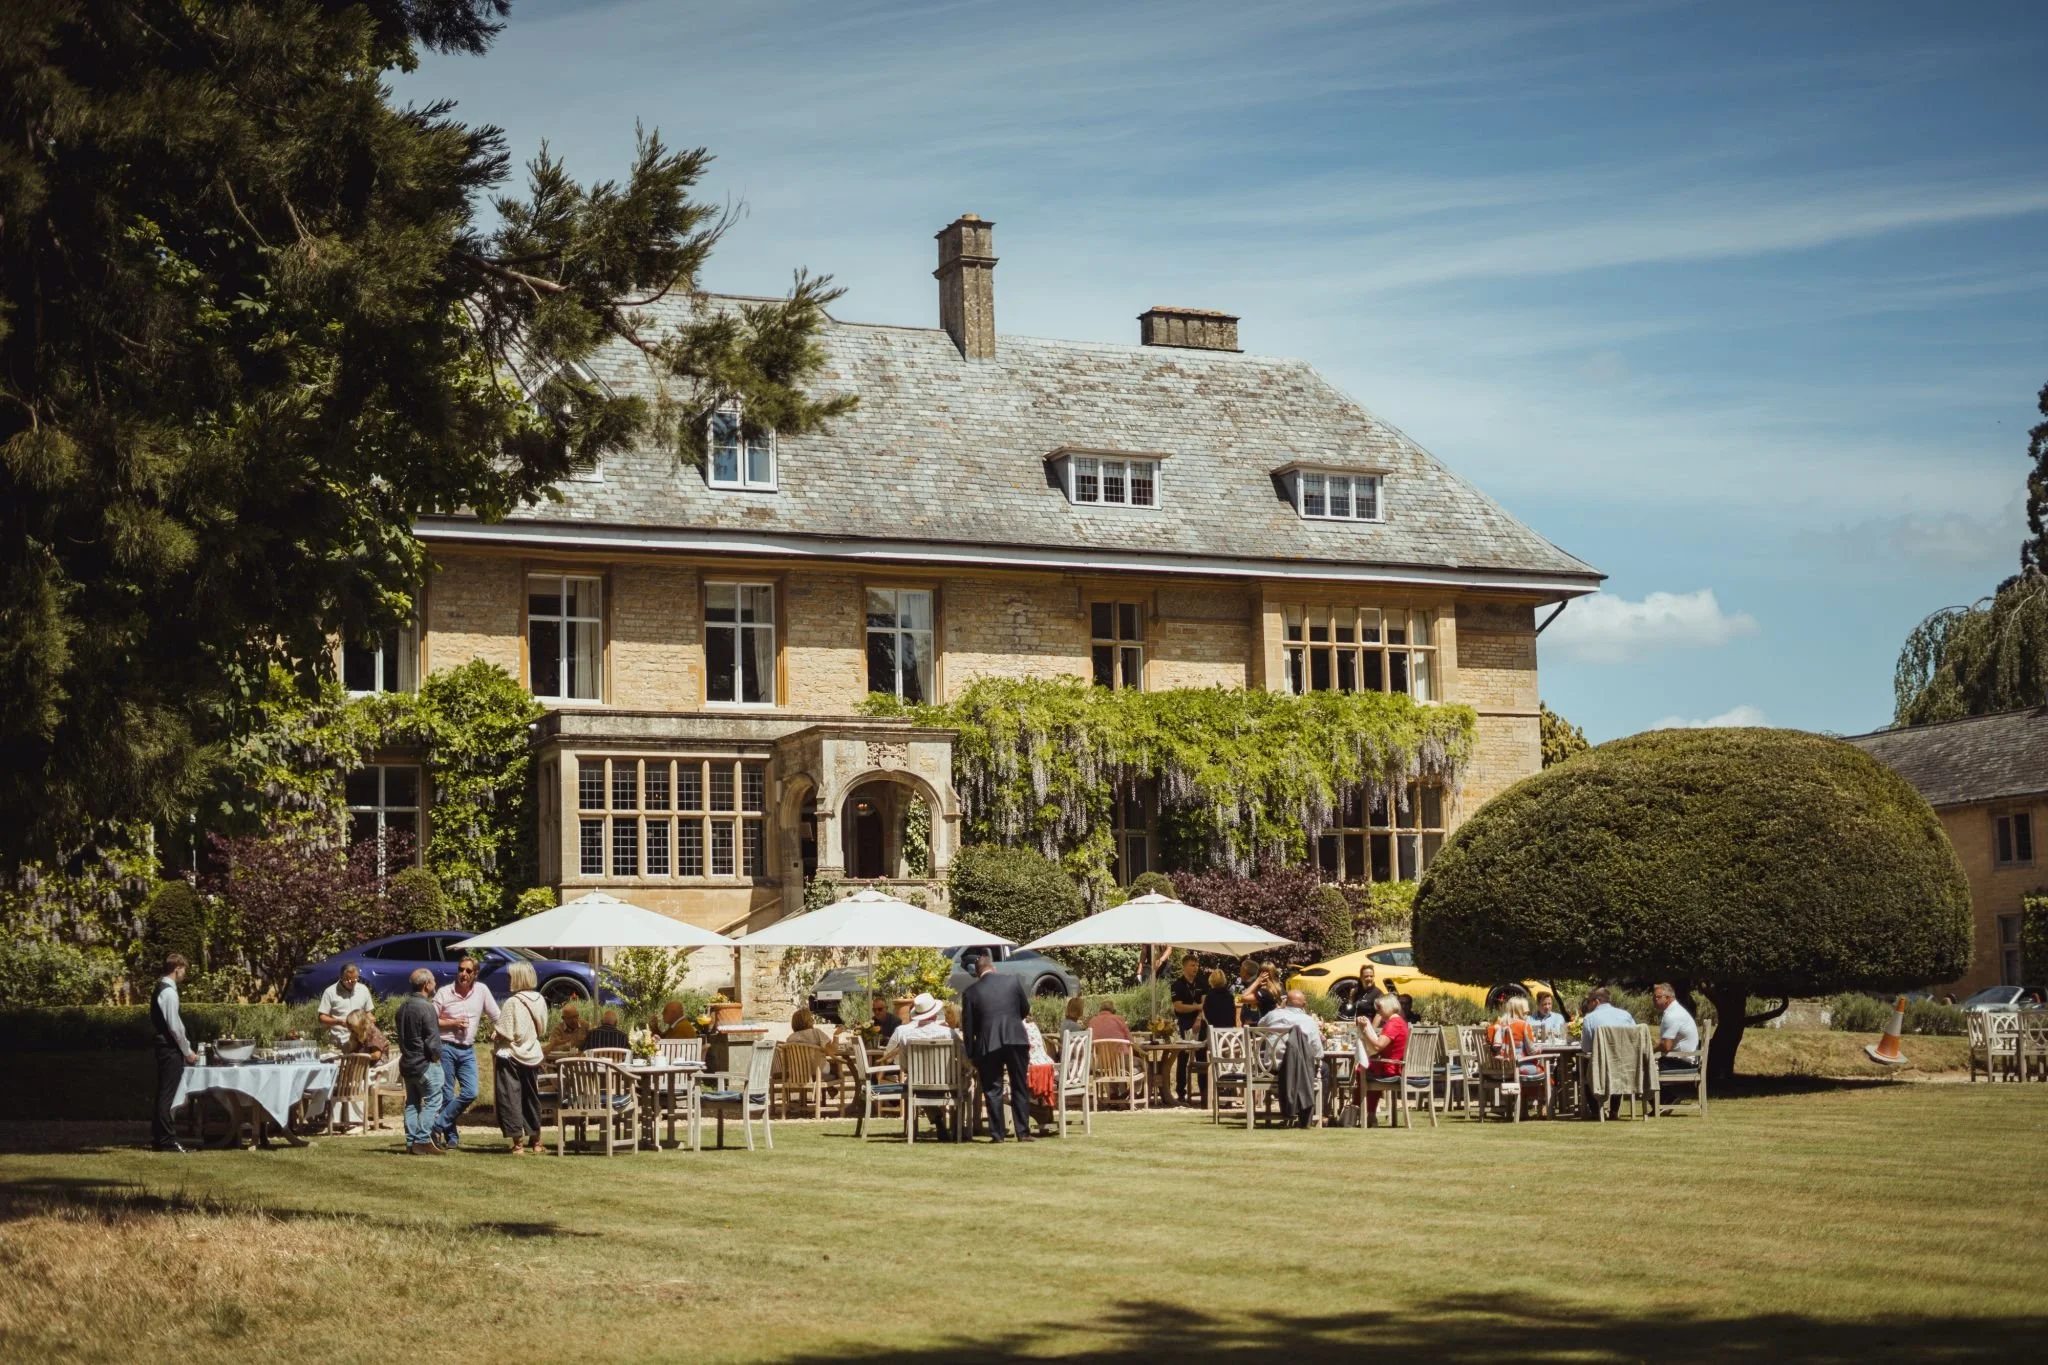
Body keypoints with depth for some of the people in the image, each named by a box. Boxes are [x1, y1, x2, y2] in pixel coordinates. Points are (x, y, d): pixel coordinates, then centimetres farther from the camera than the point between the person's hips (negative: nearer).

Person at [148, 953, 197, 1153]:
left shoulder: (161, 989, 14)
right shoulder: (169, 992, -16)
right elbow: (174, 1025, -19)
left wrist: (185, 1048, 18)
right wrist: (187, 1051, -11)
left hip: (163, 1046, 10)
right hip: (171, 1048, -10)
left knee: (163, 1094, 13)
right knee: (166, 1095, -7)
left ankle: (158, 1138, 18)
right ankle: (166, 1141, -5)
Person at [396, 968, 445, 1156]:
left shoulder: (403, 1006, 11)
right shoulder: (426, 1007, -17)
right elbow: (432, 1038, -18)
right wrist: (436, 1057, -5)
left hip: (407, 1063, 9)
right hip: (425, 1064, -9)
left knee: (412, 1103, 12)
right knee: (432, 1102, -4)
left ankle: (411, 1143, 11)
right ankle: (423, 1141, -10)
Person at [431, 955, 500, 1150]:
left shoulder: (481, 990, 3)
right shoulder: (444, 993, -3)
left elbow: (496, 1016, 10)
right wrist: (453, 1024, -12)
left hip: (467, 1050, 3)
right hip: (446, 1048, -3)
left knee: (470, 1093, -7)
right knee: (447, 1095, -1)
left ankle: (439, 1126, 2)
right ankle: (451, 1137, 8)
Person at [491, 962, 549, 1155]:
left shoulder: (513, 1002, -18)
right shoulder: (539, 1000, 2)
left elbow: (504, 1033, -19)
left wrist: (493, 1035, 0)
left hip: (510, 1056, -7)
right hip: (532, 1056, 7)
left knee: (510, 1100, -1)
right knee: (531, 1098, 17)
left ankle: (518, 1144, -4)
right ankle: (535, 1141, 27)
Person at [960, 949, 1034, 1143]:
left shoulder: (971, 992, 2)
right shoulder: (1012, 981, 5)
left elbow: (968, 1026, 3)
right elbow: (1025, 1010, 15)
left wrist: (971, 1055, 10)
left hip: (989, 1044, -1)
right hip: (1017, 1039, 1)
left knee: (993, 1090, 6)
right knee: (1020, 1088, 9)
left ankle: (997, 1133, 3)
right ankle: (1023, 1132, 7)